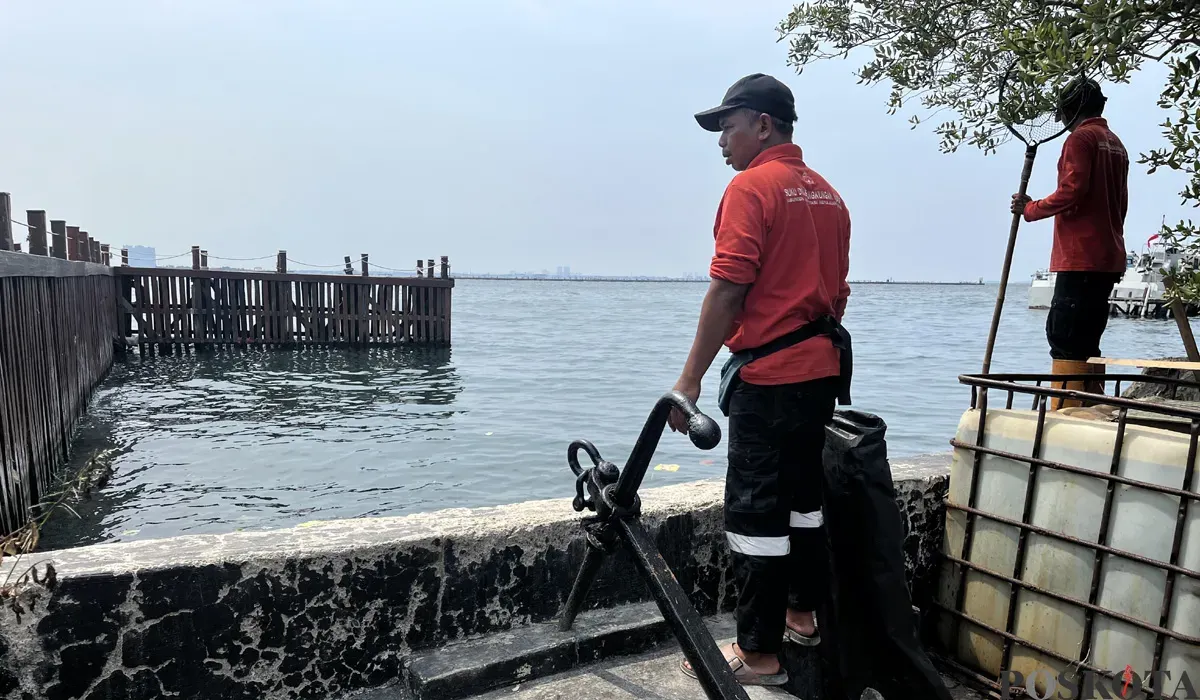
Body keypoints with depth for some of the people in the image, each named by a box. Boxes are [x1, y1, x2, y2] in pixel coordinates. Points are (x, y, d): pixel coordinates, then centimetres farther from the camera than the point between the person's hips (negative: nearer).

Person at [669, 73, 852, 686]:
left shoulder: (751, 187, -11)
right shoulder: (828, 194, 15)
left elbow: (728, 292, -19)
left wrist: (690, 378, -15)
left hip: (769, 375, -9)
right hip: (824, 370, 9)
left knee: (756, 513, -2)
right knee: (805, 497, 18)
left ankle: (759, 653, 7)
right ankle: (804, 614, 32)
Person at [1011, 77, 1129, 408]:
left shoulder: (1081, 138, -6)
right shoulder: (1116, 144, 21)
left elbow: (1070, 193, -17)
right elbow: (1119, 204, 23)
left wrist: (1030, 208, -3)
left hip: (1080, 259, -9)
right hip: (1108, 259, 9)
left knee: (1064, 337, -11)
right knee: (1086, 340, 11)